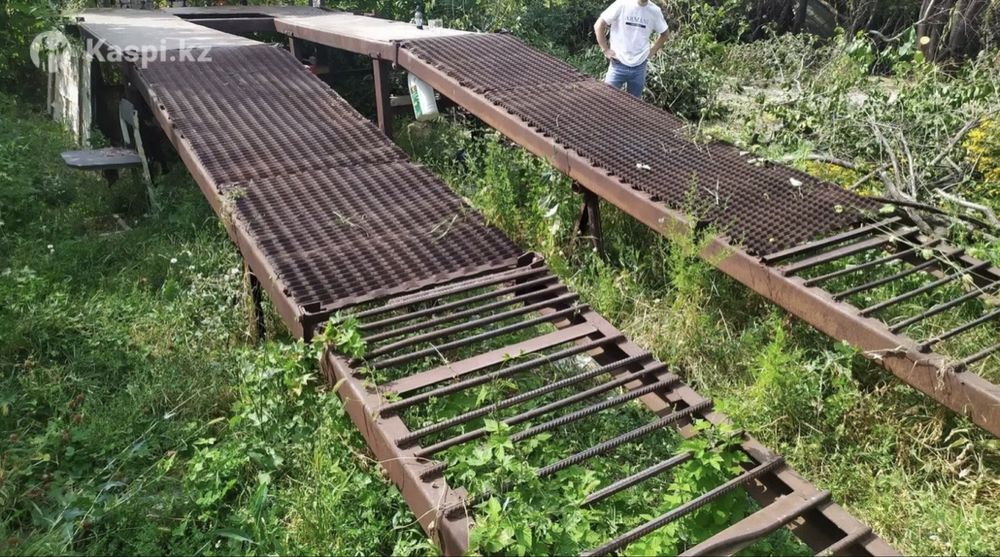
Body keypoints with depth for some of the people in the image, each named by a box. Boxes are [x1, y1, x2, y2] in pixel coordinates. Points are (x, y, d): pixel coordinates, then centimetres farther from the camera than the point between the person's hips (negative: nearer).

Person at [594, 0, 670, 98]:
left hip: (640, 67, 3)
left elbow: (664, 34, 16)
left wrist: (652, 51, 5)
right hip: (618, 65, -3)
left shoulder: (655, 11, -1)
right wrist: (606, 50, -8)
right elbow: (599, 25, -7)